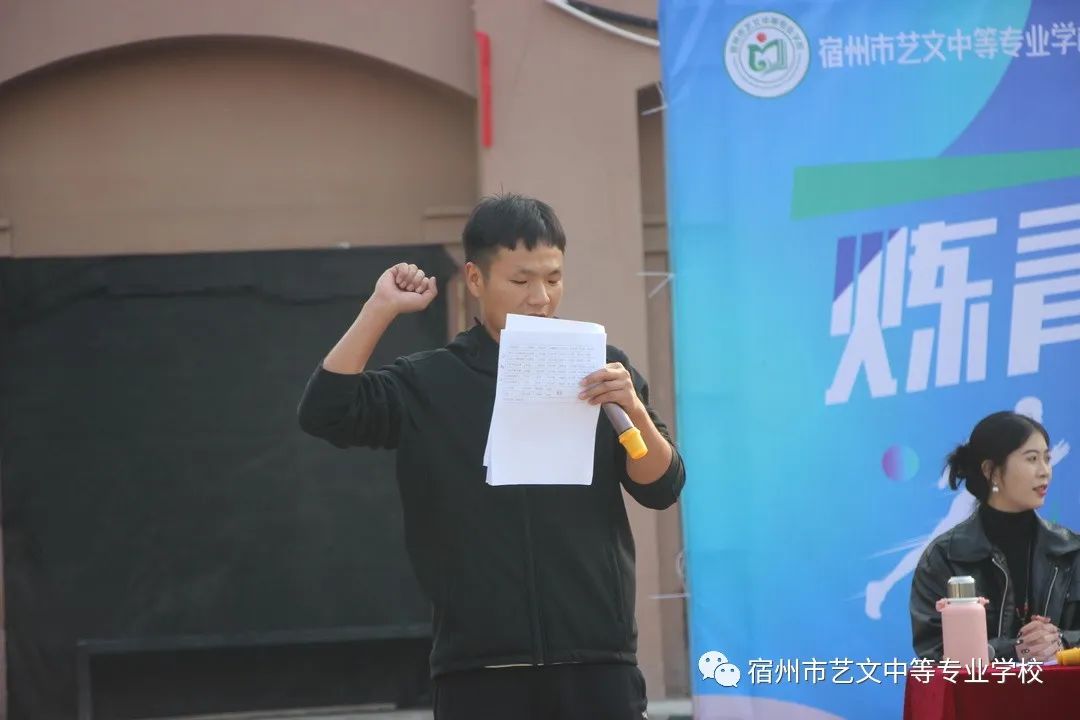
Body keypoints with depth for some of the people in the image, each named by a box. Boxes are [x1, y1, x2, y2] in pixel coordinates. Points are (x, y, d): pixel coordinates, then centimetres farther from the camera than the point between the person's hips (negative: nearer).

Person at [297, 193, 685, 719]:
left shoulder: (599, 370, 6)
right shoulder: (430, 384, 4)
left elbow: (662, 489, 2)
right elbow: (324, 413, -7)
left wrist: (634, 410, -16)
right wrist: (381, 310, -10)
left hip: (594, 661, 1)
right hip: (479, 666, 0)